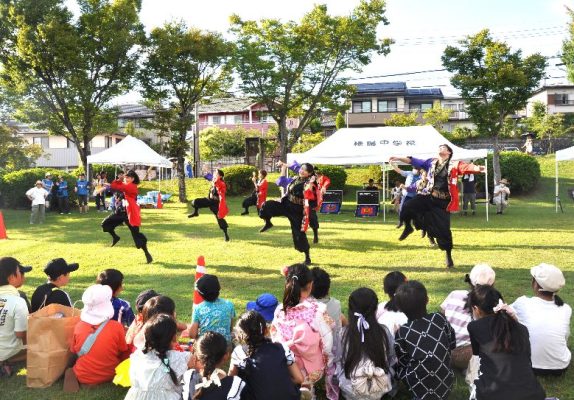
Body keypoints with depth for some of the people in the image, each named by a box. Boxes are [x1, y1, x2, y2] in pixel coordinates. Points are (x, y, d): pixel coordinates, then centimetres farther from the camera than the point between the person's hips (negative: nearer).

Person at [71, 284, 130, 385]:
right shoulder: (116, 327, -22)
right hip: (109, 376, -2)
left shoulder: (79, 326, -14)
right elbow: (125, 354, -8)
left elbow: (74, 351, 4)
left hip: (83, 377, 2)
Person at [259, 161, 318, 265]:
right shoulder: (295, 179, 7)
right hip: (286, 205, 6)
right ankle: (268, 223, 16)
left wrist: (310, 185, -38)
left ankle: (307, 258, 16)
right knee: (267, 205, -15)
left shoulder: (309, 184, -14)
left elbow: (308, 197, -29)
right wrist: (283, 167, 20)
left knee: (299, 233, -1)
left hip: (297, 211, -5)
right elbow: (281, 182, 22)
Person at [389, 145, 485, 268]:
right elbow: (414, 161, 9)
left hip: (443, 202, -3)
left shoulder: (454, 165, -4)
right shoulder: (431, 162, 8)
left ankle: (449, 257, 21)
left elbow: (467, 167, -22)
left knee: (444, 230, 1)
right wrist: (398, 158, 4)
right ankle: (408, 228, 14)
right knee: (407, 208, -18)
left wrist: (478, 169, -43)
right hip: (429, 197, 3)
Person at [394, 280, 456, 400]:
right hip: (445, 384, 3)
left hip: (420, 390, -3)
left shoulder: (402, 333, -17)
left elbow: (402, 363, -3)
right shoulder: (440, 319, -10)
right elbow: (452, 344, 6)